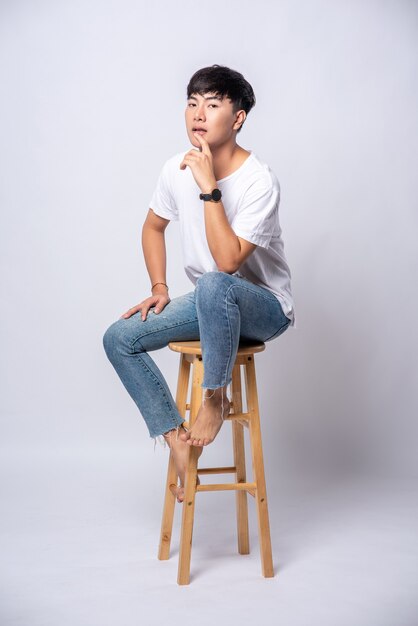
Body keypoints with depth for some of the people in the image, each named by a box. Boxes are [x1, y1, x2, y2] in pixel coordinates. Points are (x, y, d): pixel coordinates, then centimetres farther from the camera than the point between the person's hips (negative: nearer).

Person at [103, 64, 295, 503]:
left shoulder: (259, 181, -23)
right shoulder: (177, 169, -4)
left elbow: (228, 262, -32)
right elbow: (153, 226, 14)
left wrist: (210, 187, -33)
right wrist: (159, 289, 3)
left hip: (263, 306, -6)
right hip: (210, 305, 7)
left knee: (213, 286, -40)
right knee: (119, 339, -7)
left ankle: (216, 398, -17)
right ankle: (175, 437, -1)